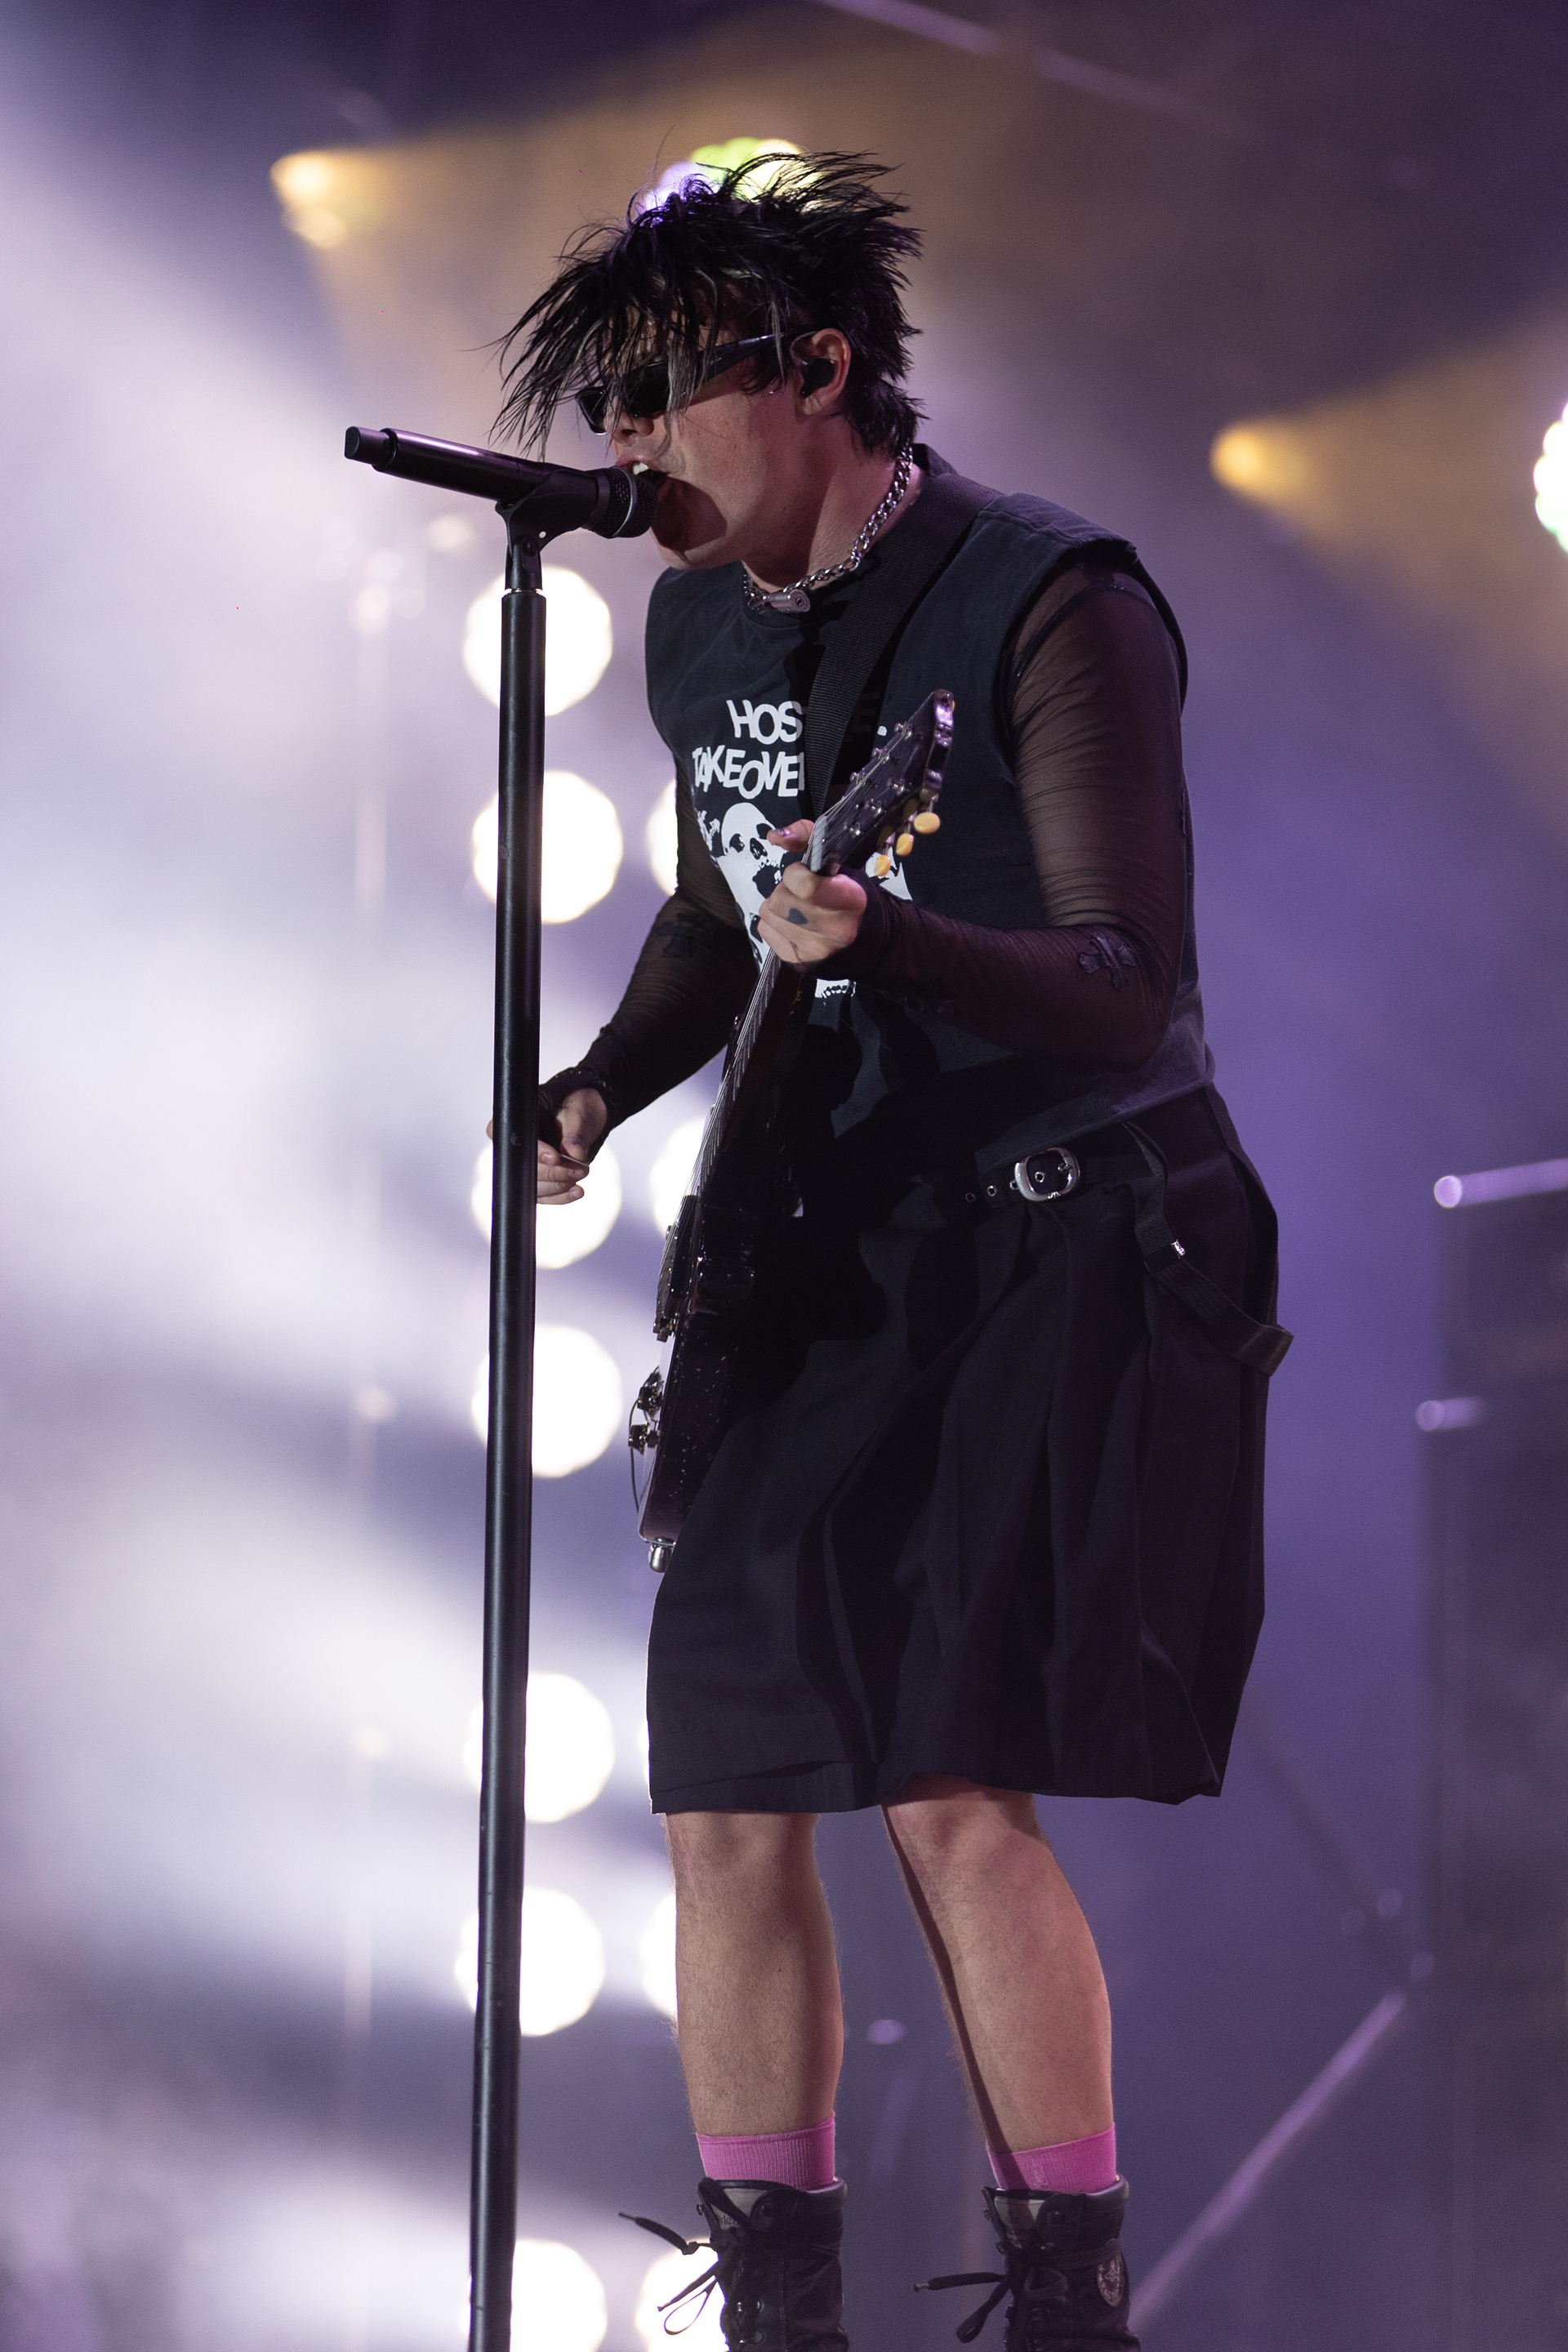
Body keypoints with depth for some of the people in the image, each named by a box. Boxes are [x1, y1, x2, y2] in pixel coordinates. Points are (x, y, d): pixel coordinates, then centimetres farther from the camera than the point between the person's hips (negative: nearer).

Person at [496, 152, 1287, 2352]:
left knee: (957, 1786, -18)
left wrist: (888, 943, -37)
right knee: (728, 1792, 2)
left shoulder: (1047, 601, -15)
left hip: (1078, 1243, -7)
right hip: (836, 1260, 7)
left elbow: (1133, 989, -20)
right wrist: (600, 1088, 8)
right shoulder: (701, 623, 8)